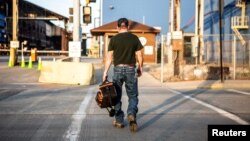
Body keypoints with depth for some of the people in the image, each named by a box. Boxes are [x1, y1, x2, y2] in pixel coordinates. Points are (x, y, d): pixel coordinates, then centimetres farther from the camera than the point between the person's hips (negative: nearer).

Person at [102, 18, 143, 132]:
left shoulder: (114, 39, -1)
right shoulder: (134, 38, 1)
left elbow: (109, 57, -3)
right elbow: (139, 56, 2)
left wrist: (105, 72, 2)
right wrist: (140, 68, 16)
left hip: (118, 69, 0)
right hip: (131, 69, 0)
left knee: (117, 96, 11)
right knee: (133, 95, 8)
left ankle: (119, 121, 15)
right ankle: (131, 114, -17)